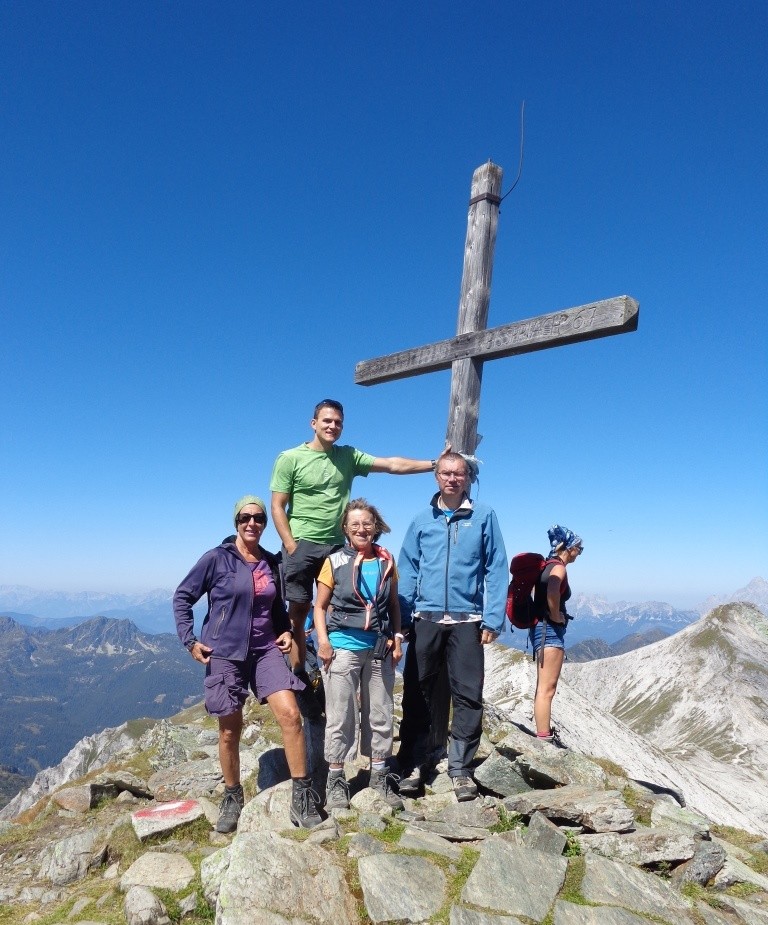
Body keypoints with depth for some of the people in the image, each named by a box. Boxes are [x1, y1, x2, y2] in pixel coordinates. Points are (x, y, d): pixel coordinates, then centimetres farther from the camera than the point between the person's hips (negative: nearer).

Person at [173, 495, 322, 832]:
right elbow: (182, 597, -2)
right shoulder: (217, 558, -7)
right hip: (225, 653, -3)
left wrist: (285, 630, 4)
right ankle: (232, 798, 31)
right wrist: (189, 640, -8)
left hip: (266, 650, 3)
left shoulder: (272, 563, 6)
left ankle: (303, 797, 1)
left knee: (290, 715, -11)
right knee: (230, 731, 8)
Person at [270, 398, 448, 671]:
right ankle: (296, 675, 14)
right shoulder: (290, 459, 0)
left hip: (336, 546, 3)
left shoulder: (349, 456, 8)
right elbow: (278, 507, -2)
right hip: (302, 546, -3)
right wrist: (290, 545, -11)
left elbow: (391, 465, 0)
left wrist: (434, 464, -10)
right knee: (298, 611, 4)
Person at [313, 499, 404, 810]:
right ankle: (336, 779, 18)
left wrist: (397, 638, 3)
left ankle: (380, 775, 26)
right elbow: (320, 606, 0)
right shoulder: (334, 562, -3)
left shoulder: (386, 562, 5)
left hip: (379, 649, 3)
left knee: (381, 715, 11)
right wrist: (323, 640, -11)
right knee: (340, 717, 4)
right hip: (343, 647, -3)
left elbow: (394, 604, 12)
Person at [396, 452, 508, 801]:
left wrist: (492, 619, -6)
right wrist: (401, 619, 0)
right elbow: (407, 571, 7)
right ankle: (412, 765, 21)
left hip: (467, 621, -1)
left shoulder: (484, 516, 3)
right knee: (416, 694, 7)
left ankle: (460, 768, 20)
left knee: (468, 696, 5)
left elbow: (496, 570, 0)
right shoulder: (422, 520, 8)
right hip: (425, 619, 2)